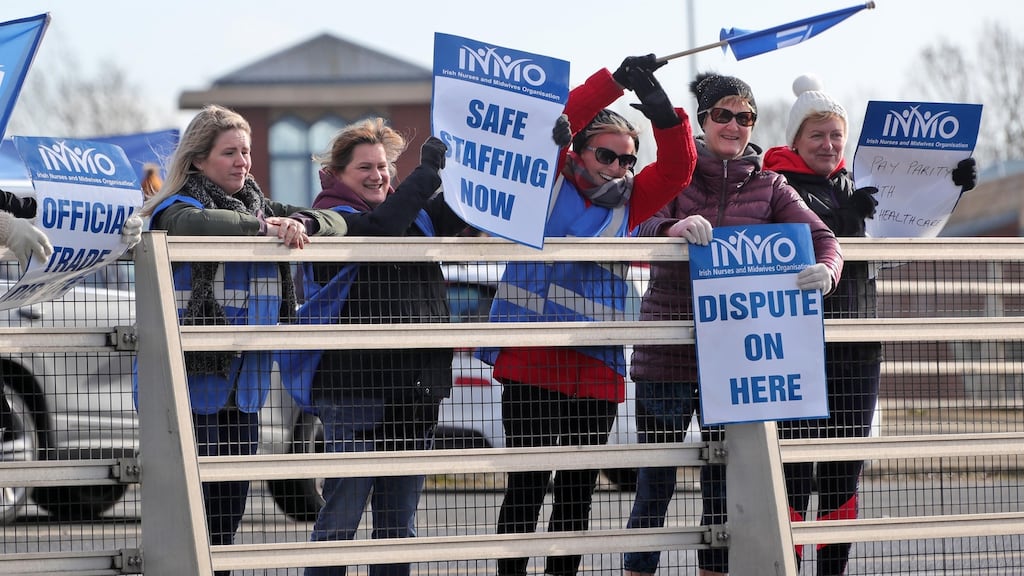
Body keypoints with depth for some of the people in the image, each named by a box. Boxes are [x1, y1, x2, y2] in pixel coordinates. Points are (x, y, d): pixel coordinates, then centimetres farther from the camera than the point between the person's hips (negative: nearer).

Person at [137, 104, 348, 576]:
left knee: (228, 517, 11)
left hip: (243, 390, 7)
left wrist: (301, 224, -11)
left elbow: (334, 222, 11)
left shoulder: (259, 207, 14)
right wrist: (263, 227, -24)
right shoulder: (175, 209, -6)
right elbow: (195, 224, -30)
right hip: (190, 384, -7)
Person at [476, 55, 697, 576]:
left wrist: (665, 116, -16)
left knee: (578, 491, 10)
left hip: (597, 371, 4)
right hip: (531, 362, -4)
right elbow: (554, 124, -9)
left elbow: (677, 169, 2)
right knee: (527, 487, -5)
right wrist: (615, 82, -16)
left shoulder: (629, 202, 13)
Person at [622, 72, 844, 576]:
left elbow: (820, 236, -5)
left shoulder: (769, 185, 8)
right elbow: (644, 226, -14)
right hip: (666, 357, -2)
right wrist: (676, 227, -37)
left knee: (724, 488, 7)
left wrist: (826, 270, -29)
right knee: (654, 486, -2)